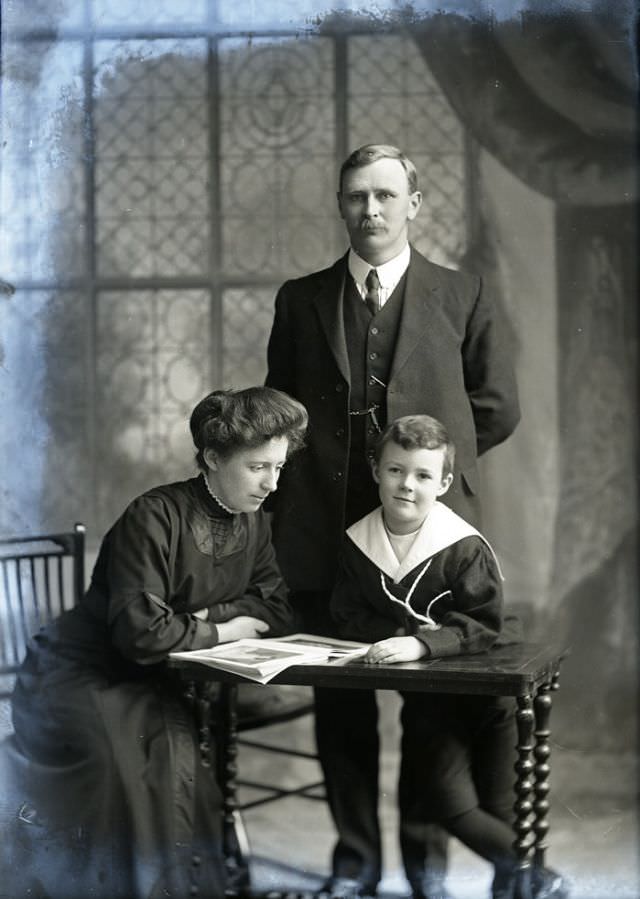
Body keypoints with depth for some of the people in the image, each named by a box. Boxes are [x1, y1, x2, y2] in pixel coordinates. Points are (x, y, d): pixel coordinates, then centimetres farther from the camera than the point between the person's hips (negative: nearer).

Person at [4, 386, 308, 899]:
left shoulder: (254, 524, 3)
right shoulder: (155, 517, -22)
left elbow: (278, 612, -2)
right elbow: (141, 633, -29)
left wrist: (206, 615, -18)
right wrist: (219, 631, -15)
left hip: (147, 684, 7)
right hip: (77, 677, -7)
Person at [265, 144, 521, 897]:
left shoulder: (462, 297, 5)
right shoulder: (300, 299, 9)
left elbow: (496, 409, 5)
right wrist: (287, 512, 7)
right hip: (326, 530, 2)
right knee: (340, 703, 7)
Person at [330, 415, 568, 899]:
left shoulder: (465, 546, -17)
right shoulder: (358, 543, -4)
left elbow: (486, 625, -22)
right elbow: (348, 618, -2)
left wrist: (421, 643, -35)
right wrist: (402, 635, -19)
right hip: (426, 695, 4)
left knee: (499, 812, 2)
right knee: (449, 803, 0)